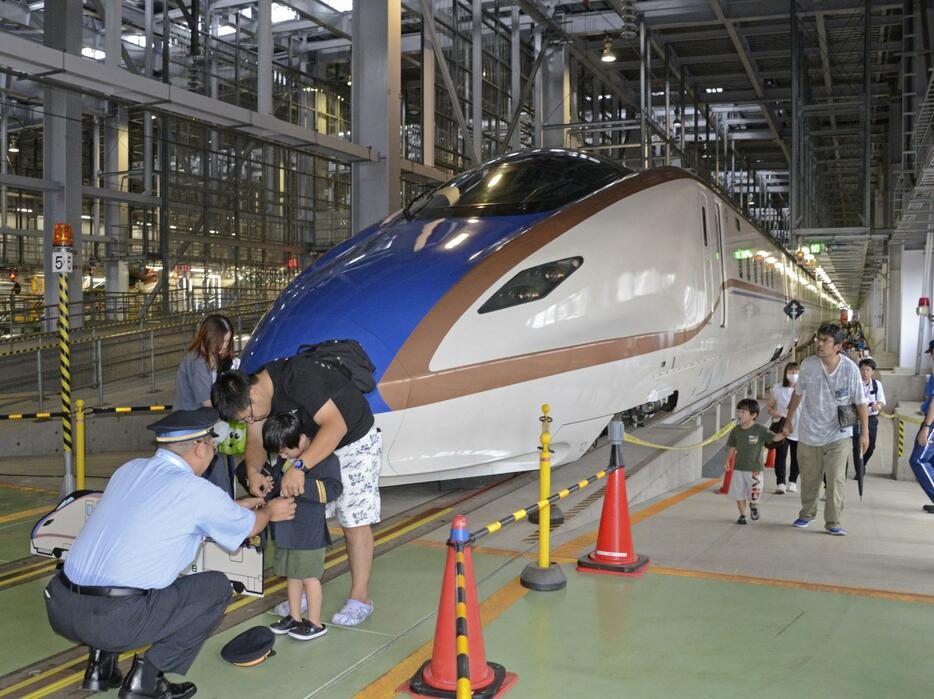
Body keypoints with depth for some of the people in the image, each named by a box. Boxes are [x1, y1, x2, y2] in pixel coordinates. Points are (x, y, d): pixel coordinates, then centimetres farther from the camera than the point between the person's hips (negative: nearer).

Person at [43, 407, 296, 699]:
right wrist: (268, 512, 36)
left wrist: (235, 507, 41)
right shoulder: (196, 491, -7)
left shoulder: (130, 469, 12)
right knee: (217, 587, 10)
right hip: (115, 622, -7)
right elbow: (248, 528, 12)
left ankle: (101, 664, 24)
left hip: (60, 609, 7)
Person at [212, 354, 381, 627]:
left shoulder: (298, 376, -37)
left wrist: (298, 467, -50)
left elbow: (336, 425, -44)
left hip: (355, 442, -8)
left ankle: (360, 599, 7)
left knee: (354, 521, -4)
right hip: (317, 445, 8)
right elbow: (255, 441, -6)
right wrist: (253, 471, -28)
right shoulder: (252, 393, -12)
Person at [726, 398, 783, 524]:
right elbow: (732, 447, 11)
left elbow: (774, 438, -15)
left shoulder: (760, 430, -9)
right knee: (739, 494, 7)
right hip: (738, 468, 3)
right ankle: (742, 515, 25)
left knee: (754, 495, -2)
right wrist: (727, 462, 9)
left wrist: (784, 434, -34)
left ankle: (753, 506, 32)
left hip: (754, 469, -3)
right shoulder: (736, 430, 2)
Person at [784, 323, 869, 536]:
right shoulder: (808, 365, -6)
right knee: (809, 478, 13)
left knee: (836, 480, -6)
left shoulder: (850, 368, -12)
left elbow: (860, 402, -3)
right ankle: (807, 513, 33)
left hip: (838, 435, -2)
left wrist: (865, 432, -2)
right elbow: (798, 393, 9)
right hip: (809, 433, 2)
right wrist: (789, 420, 15)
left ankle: (833, 522, 4)